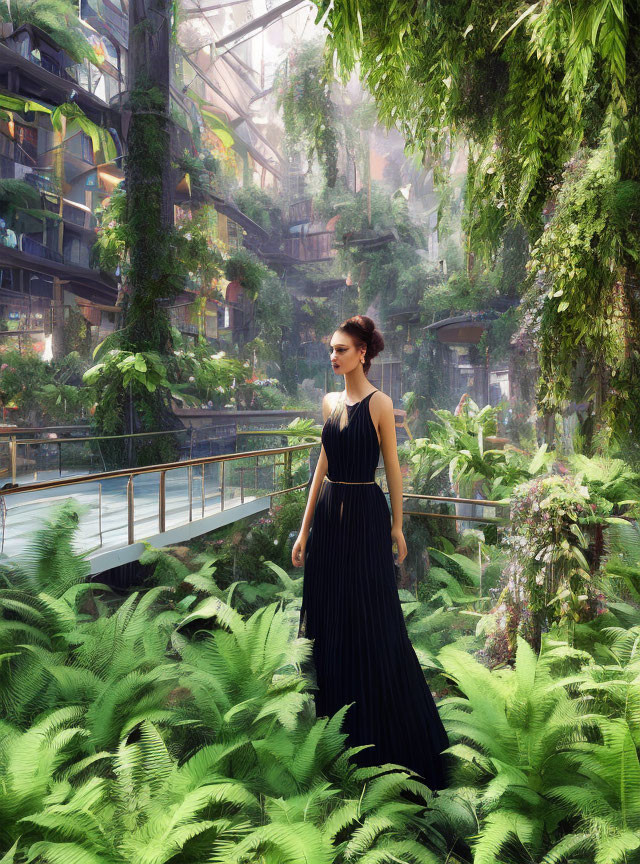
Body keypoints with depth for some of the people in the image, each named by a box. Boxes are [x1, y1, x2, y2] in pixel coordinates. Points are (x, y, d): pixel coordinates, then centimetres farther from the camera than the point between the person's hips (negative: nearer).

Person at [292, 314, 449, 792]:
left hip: (365, 512, -6)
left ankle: (383, 735, 24)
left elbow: (393, 466, -5)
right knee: (328, 619, 13)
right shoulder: (329, 402, 8)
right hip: (329, 512, 6)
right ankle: (337, 722, 34)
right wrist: (305, 528, 8)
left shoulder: (380, 403, -9)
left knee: (372, 624, 3)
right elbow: (323, 462, 10)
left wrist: (397, 526, -1)